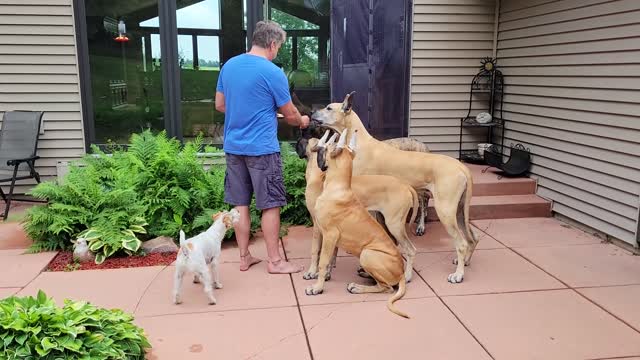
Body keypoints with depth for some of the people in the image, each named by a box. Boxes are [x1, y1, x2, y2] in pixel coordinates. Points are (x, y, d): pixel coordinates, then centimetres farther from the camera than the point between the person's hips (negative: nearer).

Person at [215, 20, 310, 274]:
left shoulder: (229, 66, 6)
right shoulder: (273, 72, -12)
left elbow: (220, 105, 15)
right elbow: (290, 114, -3)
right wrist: (302, 122, 18)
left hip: (233, 146, 7)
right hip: (262, 149, -6)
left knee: (240, 204, 12)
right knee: (270, 205, 3)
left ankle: (244, 257, 21)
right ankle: (274, 261, 11)